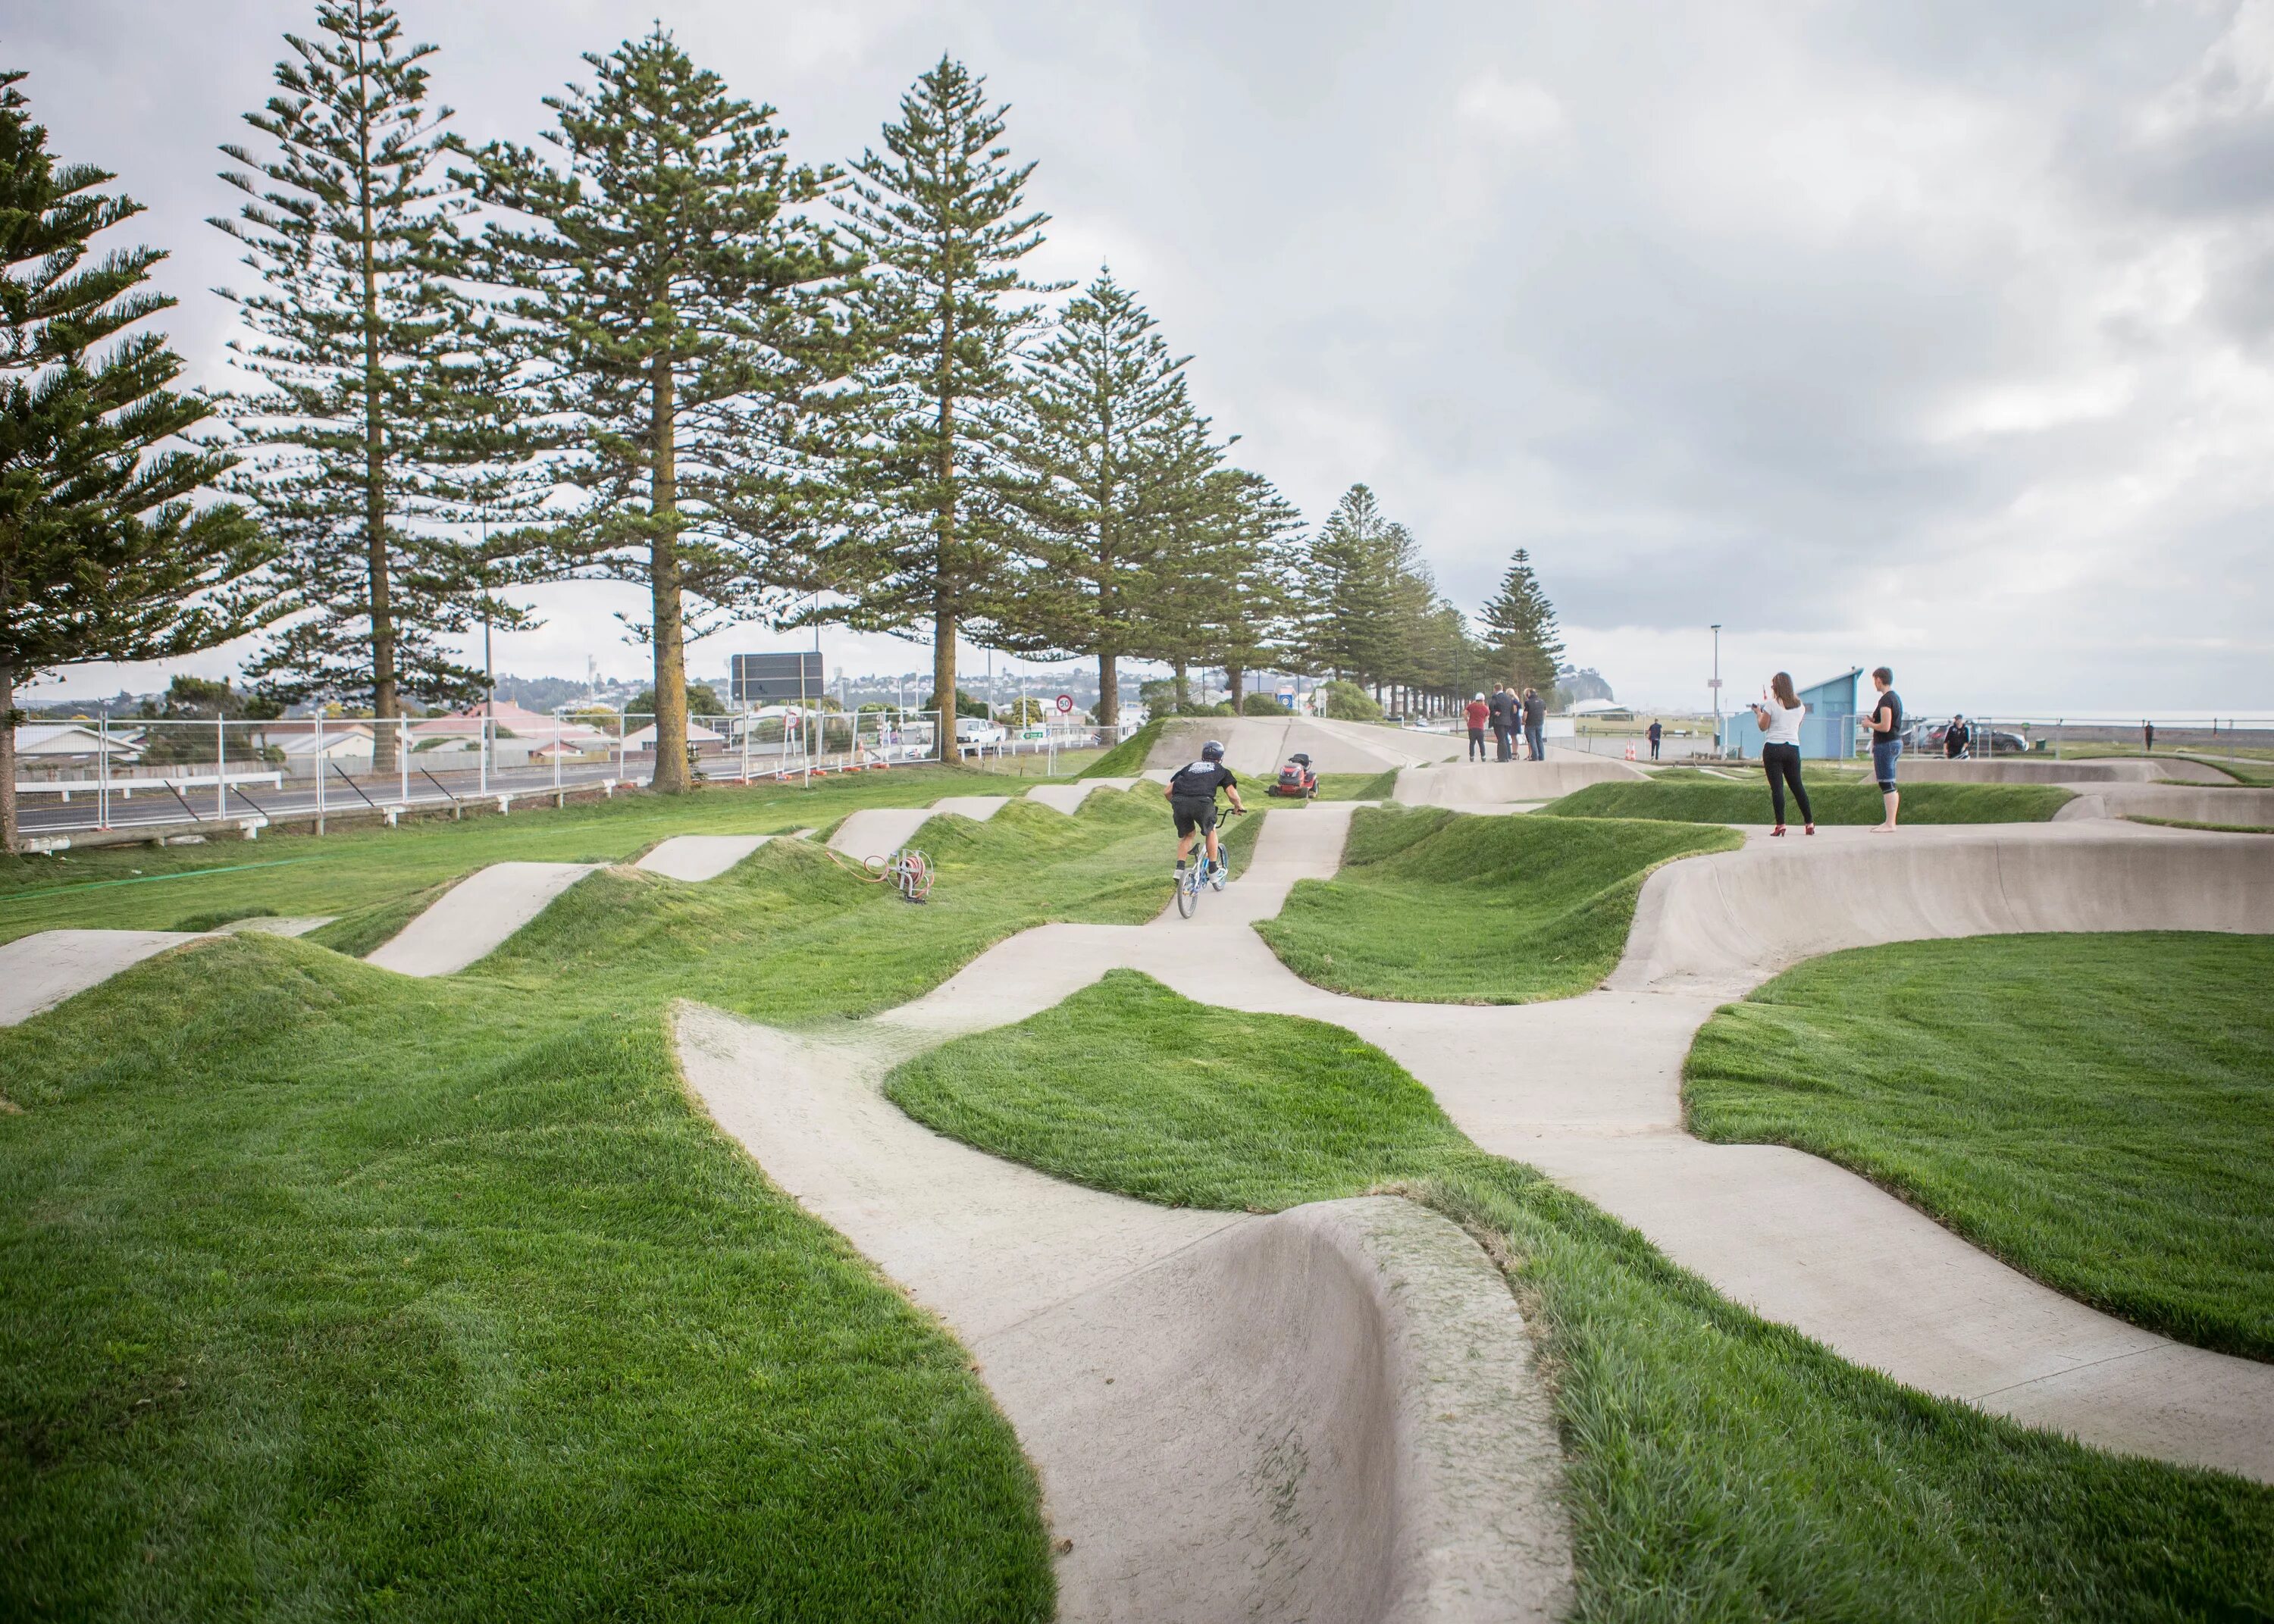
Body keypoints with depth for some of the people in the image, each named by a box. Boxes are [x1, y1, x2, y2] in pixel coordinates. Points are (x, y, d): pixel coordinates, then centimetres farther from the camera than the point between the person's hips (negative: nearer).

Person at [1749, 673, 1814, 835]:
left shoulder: (1771, 704, -7)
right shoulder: (1800, 706, 9)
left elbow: (1763, 726, -4)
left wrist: (1758, 712, 15)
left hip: (1773, 748, -5)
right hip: (1793, 748, 5)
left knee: (1777, 787, -5)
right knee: (1797, 785, 13)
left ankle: (1780, 824, -11)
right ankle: (1809, 823, 15)